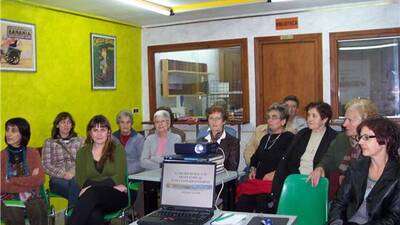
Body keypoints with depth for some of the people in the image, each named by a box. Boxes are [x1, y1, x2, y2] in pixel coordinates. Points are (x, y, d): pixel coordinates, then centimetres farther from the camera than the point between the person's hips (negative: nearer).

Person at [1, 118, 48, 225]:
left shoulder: (33, 154, 9)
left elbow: (40, 179, -4)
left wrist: (12, 181, -8)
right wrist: (28, 181, -7)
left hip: (31, 197, 0)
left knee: (38, 209, -33)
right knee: (14, 213, -34)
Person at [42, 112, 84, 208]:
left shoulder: (80, 141, 19)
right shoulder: (49, 142, 16)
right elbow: (46, 165, 5)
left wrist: (74, 172, -13)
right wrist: (63, 174, -11)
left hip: (76, 177, 1)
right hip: (57, 179, -1)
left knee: (75, 182, -37)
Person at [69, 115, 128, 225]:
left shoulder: (117, 149, 9)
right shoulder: (82, 152, 16)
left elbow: (119, 178, -1)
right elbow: (80, 180, 6)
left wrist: (93, 186, -16)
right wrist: (111, 184, -13)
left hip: (116, 196, -1)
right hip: (92, 198, 1)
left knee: (91, 193, -34)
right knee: (94, 215, -36)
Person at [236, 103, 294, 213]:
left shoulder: (289, 137, 3)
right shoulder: (265, 138, 26)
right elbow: (255, 156, 31)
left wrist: (275, 173, -15)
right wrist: (253, 169, 12)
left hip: (277, 180, -5)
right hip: (258, 179, 5)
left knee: (262, 198, -32)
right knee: (242, 201, -21)